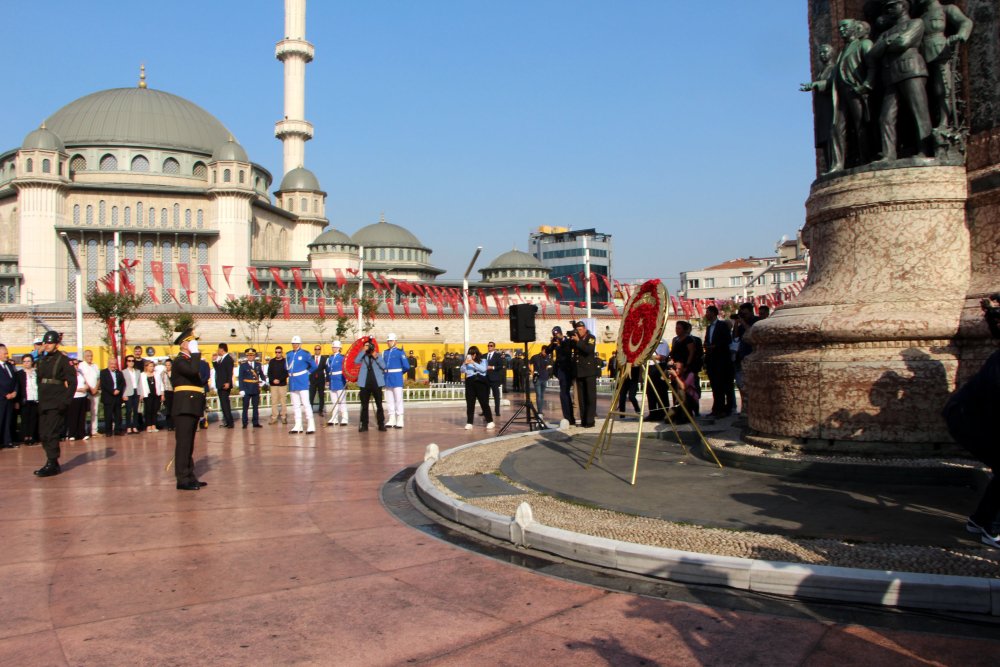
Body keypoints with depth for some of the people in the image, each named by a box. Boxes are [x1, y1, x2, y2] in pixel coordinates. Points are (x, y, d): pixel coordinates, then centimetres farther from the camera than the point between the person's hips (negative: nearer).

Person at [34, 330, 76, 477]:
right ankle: (52, 464, 19)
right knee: (44, 435, 10)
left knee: (51, 434, -9)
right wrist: (40, 400, 12)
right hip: (43, 404, 8)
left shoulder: (63, 360, -7)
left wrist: (65, 401, -17)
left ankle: (52, 464, -3)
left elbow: (72, 382, -11)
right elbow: (40, 380, 19)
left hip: (56, 405, -8)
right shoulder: (42, 360, 15)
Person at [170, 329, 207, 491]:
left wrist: (201, 406, 21)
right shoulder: (180, 361, -9)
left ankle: (189, 476, 17)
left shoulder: (189, 360, 21)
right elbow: (193, 371, -30)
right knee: (183, 443, -8)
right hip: (184, 408, -10)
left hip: (192, 408, 10)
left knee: (189, 444, 12)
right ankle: (183, 479, -7)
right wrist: (195, 353, -18)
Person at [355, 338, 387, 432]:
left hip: (376, 383, 0)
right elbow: (356, 361, -13)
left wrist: (376, 357, -12)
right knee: (364, 405, 4)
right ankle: (364, 425, 9)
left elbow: (383, 366, -4)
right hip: (364, 384, 0)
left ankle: (381, 424, 5)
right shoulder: (363, 356, 8)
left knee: (379, 405, 1)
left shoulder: (378, 356, 9)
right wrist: (363, 351, -12)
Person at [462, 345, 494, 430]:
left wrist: (473, 363, -16)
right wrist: (465, 363, -13)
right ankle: (469, 423, 4)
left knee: (484, 402, -2)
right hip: (470, 382, 3)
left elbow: (483, 369, -11)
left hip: (480, 382, -2)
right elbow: (462, 370, 2)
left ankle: (490, 422, 5)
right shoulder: (468, 362, 12)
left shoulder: (483, 361, 6)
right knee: (470, 403, 1)